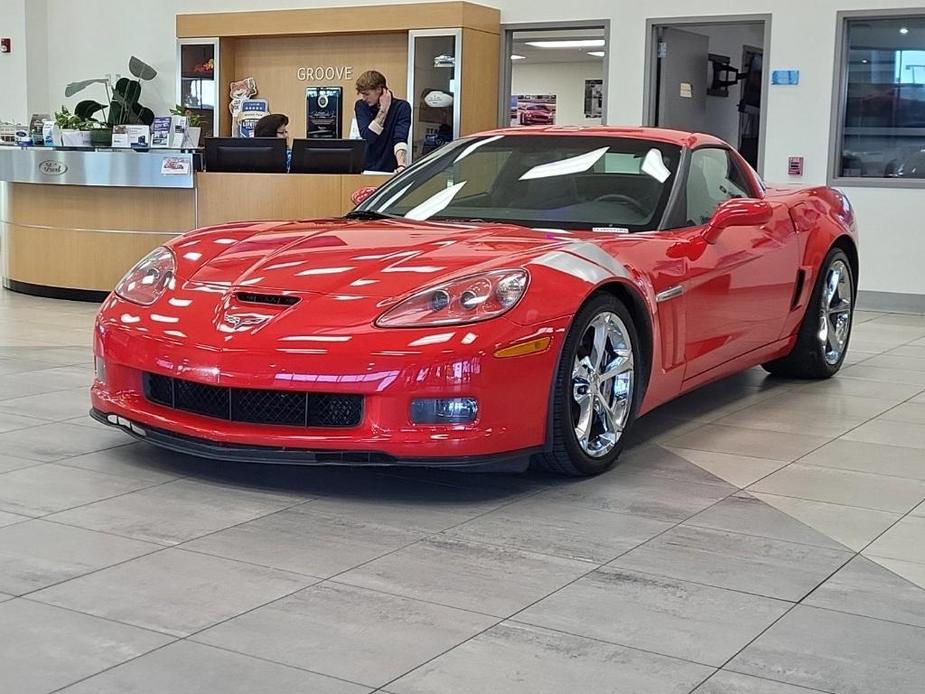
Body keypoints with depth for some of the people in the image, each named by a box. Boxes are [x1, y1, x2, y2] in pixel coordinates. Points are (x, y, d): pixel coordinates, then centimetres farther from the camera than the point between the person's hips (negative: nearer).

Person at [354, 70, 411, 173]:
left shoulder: (401, 106, -5)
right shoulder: (361, 106, 3)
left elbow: (400, 140, -18)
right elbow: (367, 137, -10)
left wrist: (401, 166, -34)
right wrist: (383, 109, -12)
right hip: (366, 170, 2)